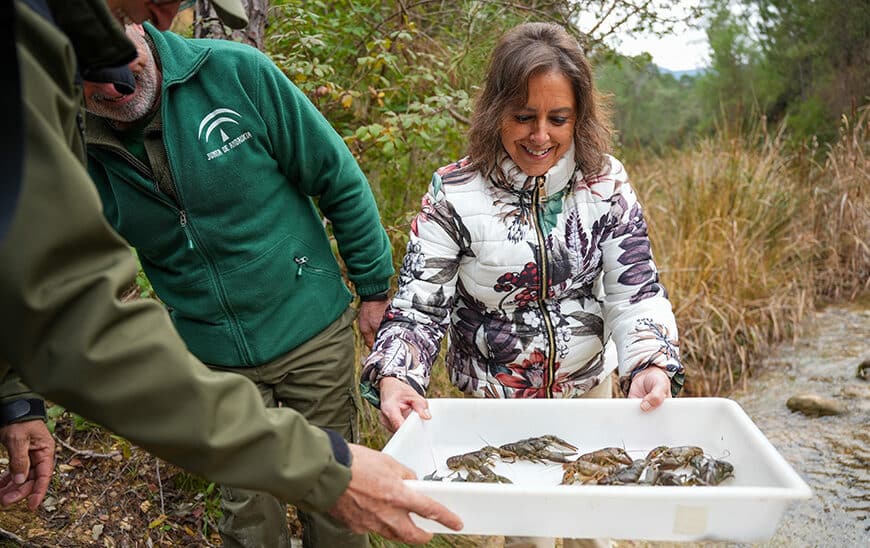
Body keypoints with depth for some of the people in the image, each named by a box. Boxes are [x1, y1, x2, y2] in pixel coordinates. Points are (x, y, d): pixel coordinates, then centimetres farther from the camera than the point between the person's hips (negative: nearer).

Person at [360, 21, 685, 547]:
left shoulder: (606, 183, -10)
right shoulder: (453, 194, -17)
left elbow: (636, 288, -11)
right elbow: (419, 303, -16)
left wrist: (651, 363, -29)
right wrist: (393, 376, -34)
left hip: (590, 387, 3)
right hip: (493, 398, -2)